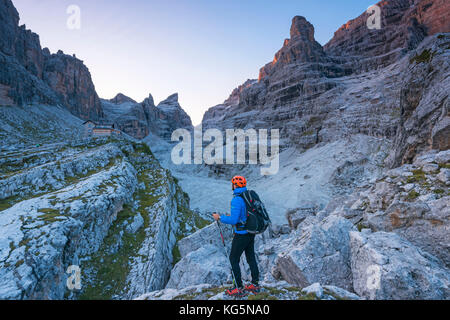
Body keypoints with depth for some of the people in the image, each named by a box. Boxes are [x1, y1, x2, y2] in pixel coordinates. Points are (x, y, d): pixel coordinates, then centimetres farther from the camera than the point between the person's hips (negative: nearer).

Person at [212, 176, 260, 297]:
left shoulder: (236, 200, -22)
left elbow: (233, 220, -25)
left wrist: (220, 218, -11)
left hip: (241, 234, -8)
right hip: (251, 232, 8)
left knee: (234, 259, 7)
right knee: (251, 257, 18)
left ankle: (240, 289, 13)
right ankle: (255, 285, 30)